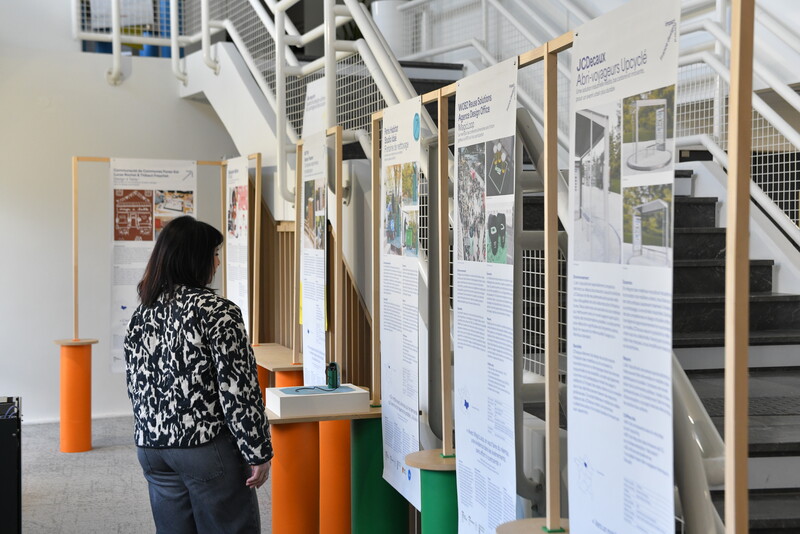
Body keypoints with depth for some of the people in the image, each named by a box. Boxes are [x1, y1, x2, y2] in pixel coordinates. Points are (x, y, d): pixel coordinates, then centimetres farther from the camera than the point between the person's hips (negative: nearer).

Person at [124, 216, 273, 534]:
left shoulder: (142, 314, 7)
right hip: (208, 448, -7)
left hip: (152, 448, 7)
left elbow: (136, 386, 14)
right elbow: (239, 391, -17)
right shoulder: (218, 313, -14)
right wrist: (259, 454, -10)